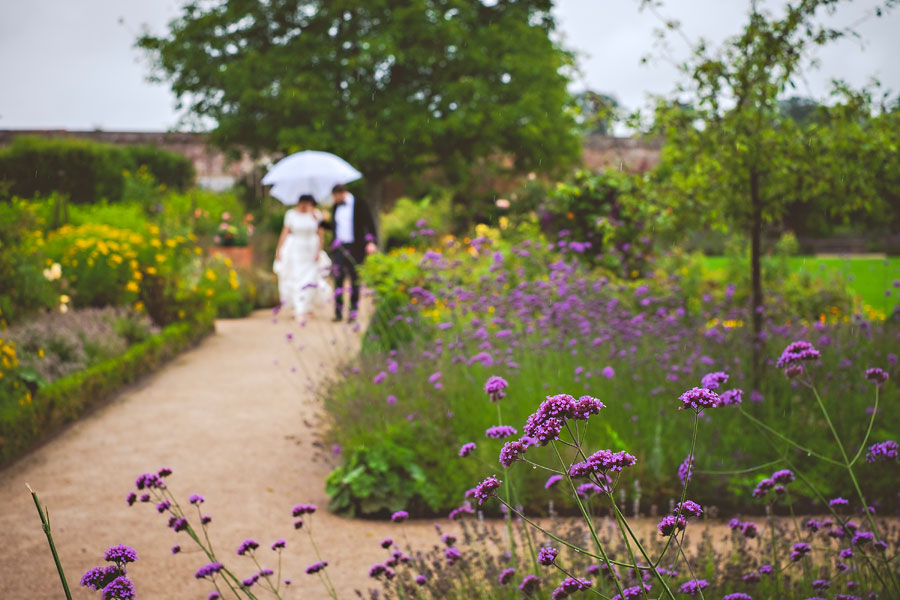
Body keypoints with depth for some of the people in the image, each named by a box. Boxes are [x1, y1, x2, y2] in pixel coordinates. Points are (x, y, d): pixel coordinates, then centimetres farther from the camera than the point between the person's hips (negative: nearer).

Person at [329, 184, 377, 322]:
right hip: (340, 247, 3)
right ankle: (338, 312, -7)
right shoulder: (336, 207, 12)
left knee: (355, 278, 3)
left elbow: (369, 223, -5)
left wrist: (370, 242, -14)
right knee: (338, 277, -8)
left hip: (355, 248, -3)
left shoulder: (358, 204, -3)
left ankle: (353, 311, 12)